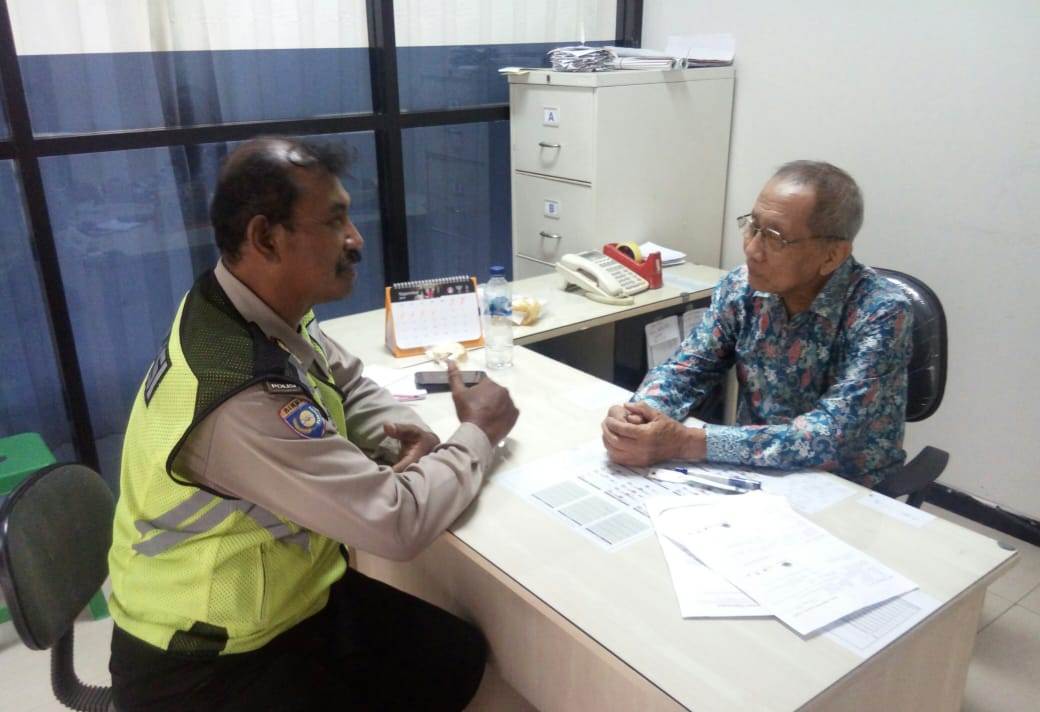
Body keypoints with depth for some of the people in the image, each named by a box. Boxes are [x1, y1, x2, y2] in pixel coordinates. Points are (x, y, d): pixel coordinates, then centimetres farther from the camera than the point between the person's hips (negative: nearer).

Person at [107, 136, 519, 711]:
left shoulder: (265, 311, -8)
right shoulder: (242, 396, -37)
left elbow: (347, 385, 11)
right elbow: (398, 524, -31)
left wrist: (406, 434, -10)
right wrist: (477, 435, -14)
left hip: (282, 597, 7)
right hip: (207, 665, -7)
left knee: (459, 655, 4)